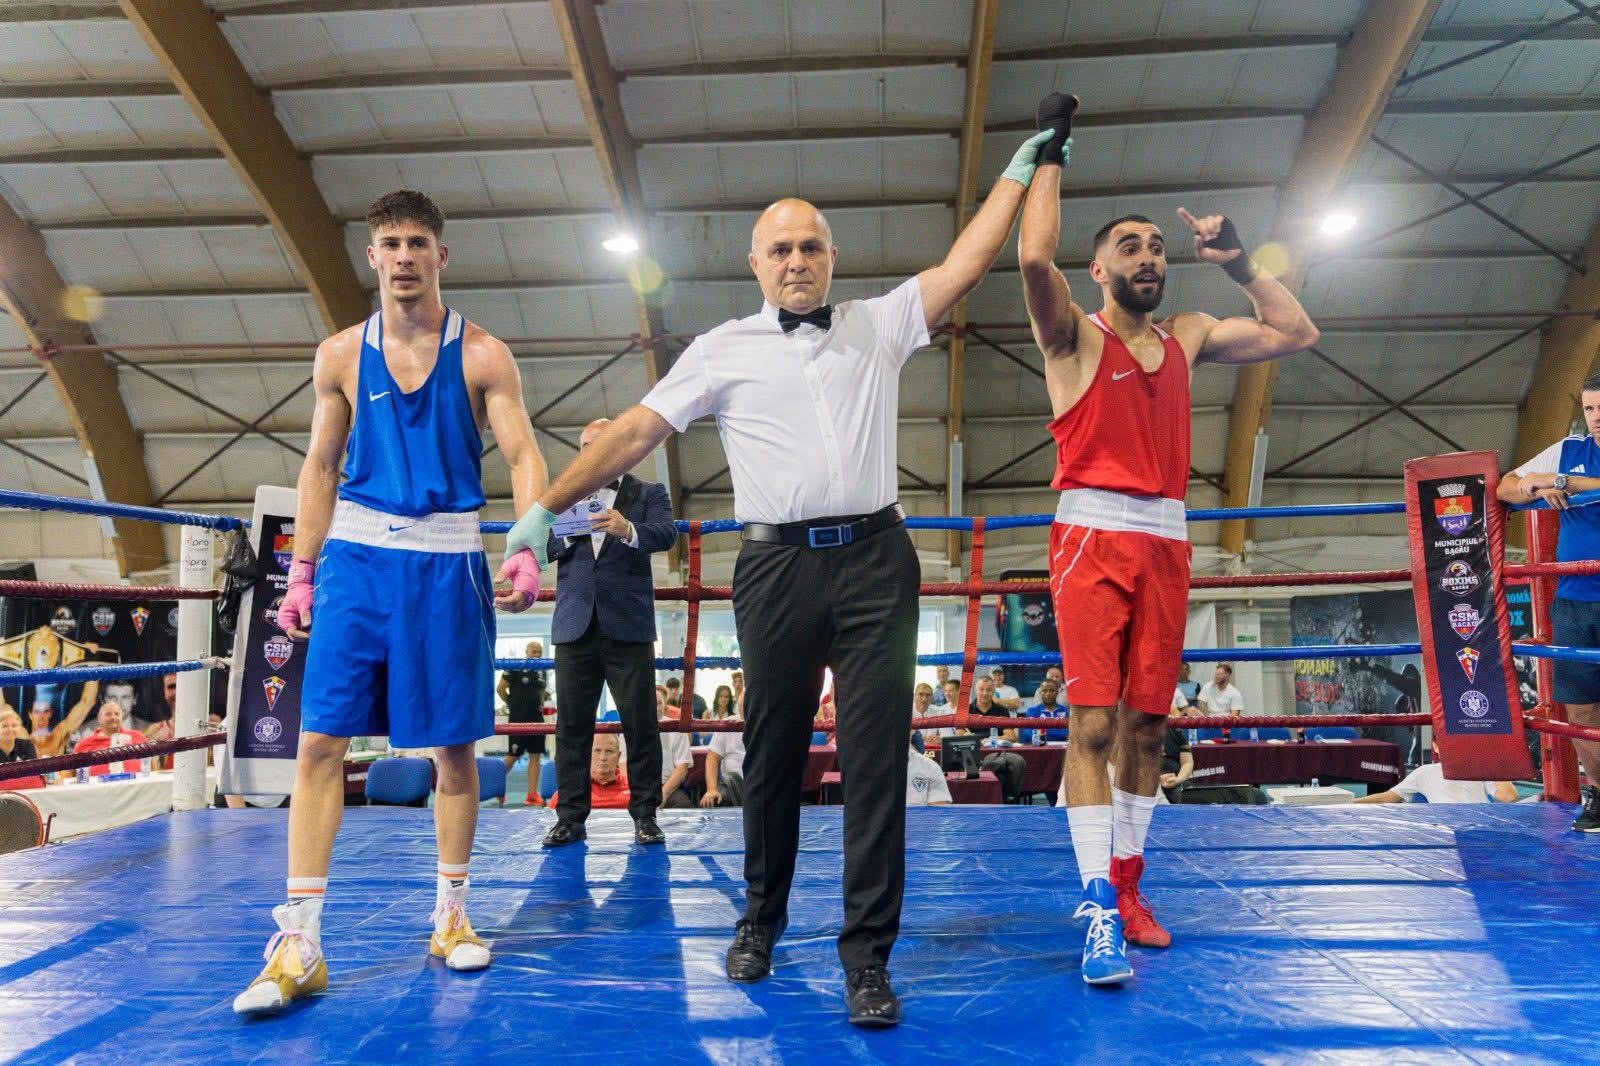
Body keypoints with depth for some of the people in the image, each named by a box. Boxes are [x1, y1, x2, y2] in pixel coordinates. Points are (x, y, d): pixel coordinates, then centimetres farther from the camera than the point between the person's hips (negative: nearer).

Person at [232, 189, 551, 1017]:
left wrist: (528, 554, -20)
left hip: (446, 561, -1)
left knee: (453, 746, 5)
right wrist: (301, 573, 8)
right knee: (319, 742, -4)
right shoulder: (341, 354, 8)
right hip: (356, 555, 2)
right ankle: (297, 944, 4)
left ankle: (451, 916, 22)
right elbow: (320, 467, 12)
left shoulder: (482, 355, 1)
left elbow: (524, 458, -5)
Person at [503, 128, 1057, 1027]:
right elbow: (637, 430, 7)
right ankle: (761, 922, 28)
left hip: (876, 559, 1)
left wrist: (1020, 171, 18)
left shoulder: (881, 324, 15)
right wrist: (548, 506, 3)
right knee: (773, 755, 8)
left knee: (876, 757, -1)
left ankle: (868, 954, 7)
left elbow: (966, 262, 15)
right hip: (778, 565, 0)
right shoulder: (725, 350, 10)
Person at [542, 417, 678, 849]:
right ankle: (571, 816, 11)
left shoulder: (649, 493, 9)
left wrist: (628, 530, -28)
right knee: (572, 722, 4)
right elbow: (541, 545, 8)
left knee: (640, 721, -1)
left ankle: (645, 814, 7)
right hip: (575, 626, 3)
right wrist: (571, 532, -12)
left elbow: (666, 534, -8)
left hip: (627, 626, -2)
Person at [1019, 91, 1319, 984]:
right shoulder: (1075, 335, 2)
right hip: (1093, 534, -5)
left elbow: (1297, 335, 21)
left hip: (1167, 541, 5)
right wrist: (1053, 152, -4)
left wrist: (1239, 263, 14)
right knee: (1093, 719, -12)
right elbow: (1035, 257, -15)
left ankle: (1129, 884, 17)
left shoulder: (1188, 337, 18)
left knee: (1148, 720, 6)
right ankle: (1099, 902, -9)